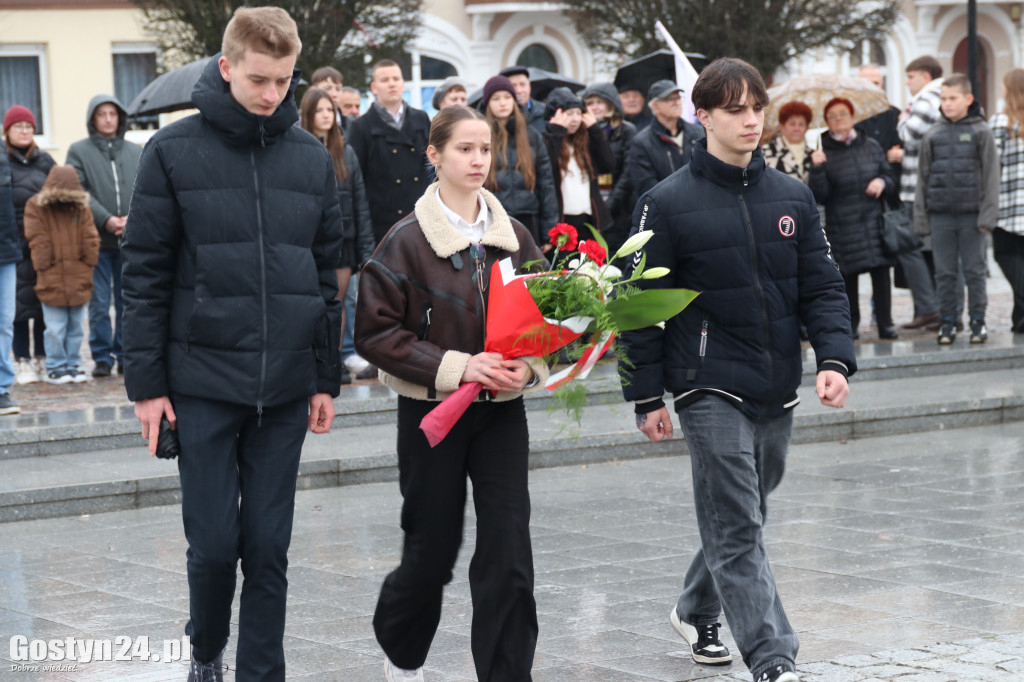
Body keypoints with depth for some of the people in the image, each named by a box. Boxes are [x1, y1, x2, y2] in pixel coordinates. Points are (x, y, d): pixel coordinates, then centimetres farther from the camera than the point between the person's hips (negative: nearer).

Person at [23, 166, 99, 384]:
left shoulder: (81, 207, 8)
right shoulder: (35, 207, -1)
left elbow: (91, 240, 7)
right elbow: (37, 242, -5)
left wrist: (87, 271, 3)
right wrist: (45, 268, -9)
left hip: (79, 282, 3)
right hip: (52, 282, -3)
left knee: (76, 327, 9)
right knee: (55, 329, -2)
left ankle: (73, 365, 19)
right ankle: (56, 367, 8)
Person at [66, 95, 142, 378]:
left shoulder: (136, 152, 12)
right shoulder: (79, 151, 4)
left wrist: (132, 218, -11)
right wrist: (106, 219, -15)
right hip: (97, 239, -2)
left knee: (128, 301, 6)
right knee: (99, 303, -1)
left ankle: (125, 354, 14)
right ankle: (102, 357, 6)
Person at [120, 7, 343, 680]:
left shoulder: (312, 158, 6)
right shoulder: (174, 151, -3)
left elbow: (327, 272, 12)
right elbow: (146, 275, -2)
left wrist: (326, 378, 9)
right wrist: (147, 382, -5)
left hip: (286, 387, 2)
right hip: (204, 381, -2)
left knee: (269, 546, 5)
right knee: (214, 542, 1)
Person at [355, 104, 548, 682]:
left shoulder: (514, 237, 4)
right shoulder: (407, 242, -8)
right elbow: (376, 333, -11)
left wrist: (529, 365, -9)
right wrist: (456, 366, -19)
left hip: (501, 411, 3)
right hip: (432, 411, -3)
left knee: (509, 555, -6)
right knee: (432, 552, 8)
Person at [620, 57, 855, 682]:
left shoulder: (793, 197, 8)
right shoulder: (668, 203, -4)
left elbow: (822, 286, 8)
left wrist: (835, 357, -8)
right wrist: (648, 396, -4)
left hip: (777, 392, 5)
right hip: (710, 389, -5)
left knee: (744, 517, 17)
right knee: (737, 527, -10)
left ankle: (698, 612, 39)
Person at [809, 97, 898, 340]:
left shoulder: (870, 147, 10)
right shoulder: (824, 153, 1)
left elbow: (890, 178, 16)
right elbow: (820, 196, -6)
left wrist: (882, 182, -6)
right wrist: (817, 169, -21)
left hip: (873, 219, 2)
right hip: (842, 226, -2)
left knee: (881, 270, -5)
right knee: (847, 275, -1)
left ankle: (885, 323, 0)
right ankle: (850, 324, 12)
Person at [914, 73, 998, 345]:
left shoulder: (981, 131, 2)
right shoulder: (933, 134, 9)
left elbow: (991, 175, -1)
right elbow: (922, 177, 11)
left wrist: (988, 215, -8)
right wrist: (920, 218, 6)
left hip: (971, 214, -2)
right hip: (940, 215, 2)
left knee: (974, 271, 3)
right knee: (944, 273, 5)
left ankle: (978, 321, 11)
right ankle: (947, 322, 13)